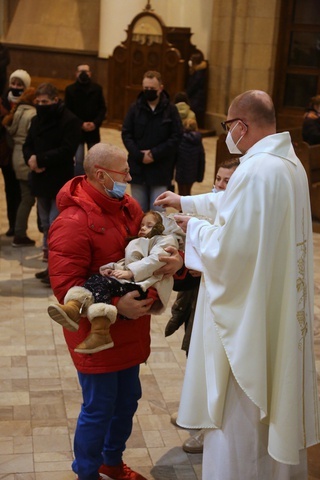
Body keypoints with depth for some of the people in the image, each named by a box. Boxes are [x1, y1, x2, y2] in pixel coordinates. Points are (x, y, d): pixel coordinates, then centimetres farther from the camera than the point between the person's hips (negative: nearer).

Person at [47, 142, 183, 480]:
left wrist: (176, 259, -16)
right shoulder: (73, 223, -22)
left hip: (130, 331, 8)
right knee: (98, 409, 6)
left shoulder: (128, 206, 3)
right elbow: (65, 286, -23)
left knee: (127, 399, 21)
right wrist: (115, 306, -28)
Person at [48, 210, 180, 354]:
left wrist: (130, 272, -14)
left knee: (104, 283, -29)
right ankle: (74, 307, -45)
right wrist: (112, 267, 2)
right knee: (95, 279, -19)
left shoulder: (166, 240, 16)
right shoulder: (137, 243, 40)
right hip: (128, 281, 7)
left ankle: (100, 333, -44)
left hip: (145, 287, -7)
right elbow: (125, 263, 26)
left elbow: (156, 259, -5)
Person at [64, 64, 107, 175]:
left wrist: (95, 123, -15)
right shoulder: (70, 89, -5)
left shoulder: (97, 89, 0)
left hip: (93, 130, 2)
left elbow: (103, 109, 0)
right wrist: (80, 124, -16)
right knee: (79, 160, -6)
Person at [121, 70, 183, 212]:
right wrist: (139, 155, -12)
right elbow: (126, 135, 1)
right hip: (137, 167, 2)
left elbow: (176, 137, -4)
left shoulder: (170, 110, 0)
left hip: (161, 169, -2)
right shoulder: (135, 108, 3)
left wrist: (155, 154, -12)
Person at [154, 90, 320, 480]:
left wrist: (194, 227, -6)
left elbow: (226, 247, -25)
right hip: (279, 309, 9)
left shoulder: (255, 171, -25)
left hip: (249, 315, -9)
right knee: (275, 404, 23)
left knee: (239, 416, 8)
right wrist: (186, 202, 25)